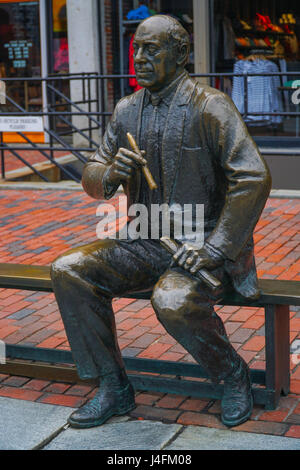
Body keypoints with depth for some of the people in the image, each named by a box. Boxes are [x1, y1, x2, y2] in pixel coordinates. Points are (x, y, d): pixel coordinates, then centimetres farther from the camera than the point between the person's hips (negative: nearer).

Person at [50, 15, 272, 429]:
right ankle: (114, 388, -1)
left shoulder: (209, 106, -11)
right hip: (147, 242, 7)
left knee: (173, 301, -35)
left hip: (203, 243, -6)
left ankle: (234, 377, -3)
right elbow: (92, 179, 11)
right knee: (69, 271, -11)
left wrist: (216, 248, -23)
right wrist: (110, 174, -15)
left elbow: (253, 178, -18)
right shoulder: (127, 110, 8)